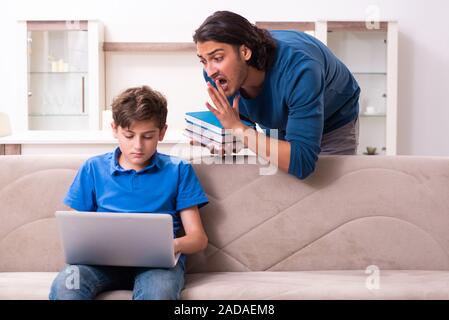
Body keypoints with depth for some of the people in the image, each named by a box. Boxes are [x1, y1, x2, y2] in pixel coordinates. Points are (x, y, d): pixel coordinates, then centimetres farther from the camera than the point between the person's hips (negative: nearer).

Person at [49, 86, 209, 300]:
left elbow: (198, 237, 8)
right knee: (64, 285, -33)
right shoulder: (93, 169, 15)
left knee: (159, 291, -39)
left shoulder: (178, 171, 11)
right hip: (105, 259, 2)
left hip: (158, 259, -1)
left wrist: (175, 245, -15)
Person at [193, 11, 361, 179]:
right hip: (277, 128, 4)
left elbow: (302, 163, -47)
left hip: (334, 125, -4)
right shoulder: (216, 75, -26)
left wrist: (238, 128, -47)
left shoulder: (298, 70, -43)